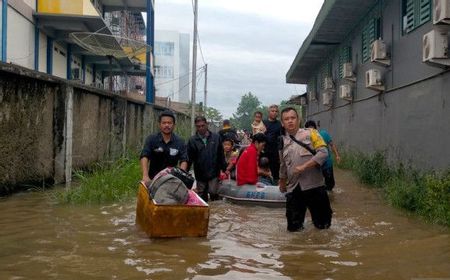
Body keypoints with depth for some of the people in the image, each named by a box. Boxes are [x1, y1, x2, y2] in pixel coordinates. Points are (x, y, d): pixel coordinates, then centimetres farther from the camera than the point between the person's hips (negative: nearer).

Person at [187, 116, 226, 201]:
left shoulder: (216, 137, 1)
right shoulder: (192, 140, -1)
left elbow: (221, 155, 4)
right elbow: (189, 158, -1)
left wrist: (224, 169, 3)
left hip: (214, 173, -1)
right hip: (200, 175, 1)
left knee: (213, 193, -8)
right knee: (202, 197, 11)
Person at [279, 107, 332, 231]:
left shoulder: (310, 133, -1)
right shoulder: (283, 141, 12)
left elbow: (323, 153, -12)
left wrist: (304, 166, -18)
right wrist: (282, 184, 33)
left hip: (314, 186, -3)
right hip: (293, 189, 3)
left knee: (323, 225, 6)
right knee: (293, 227, 4)